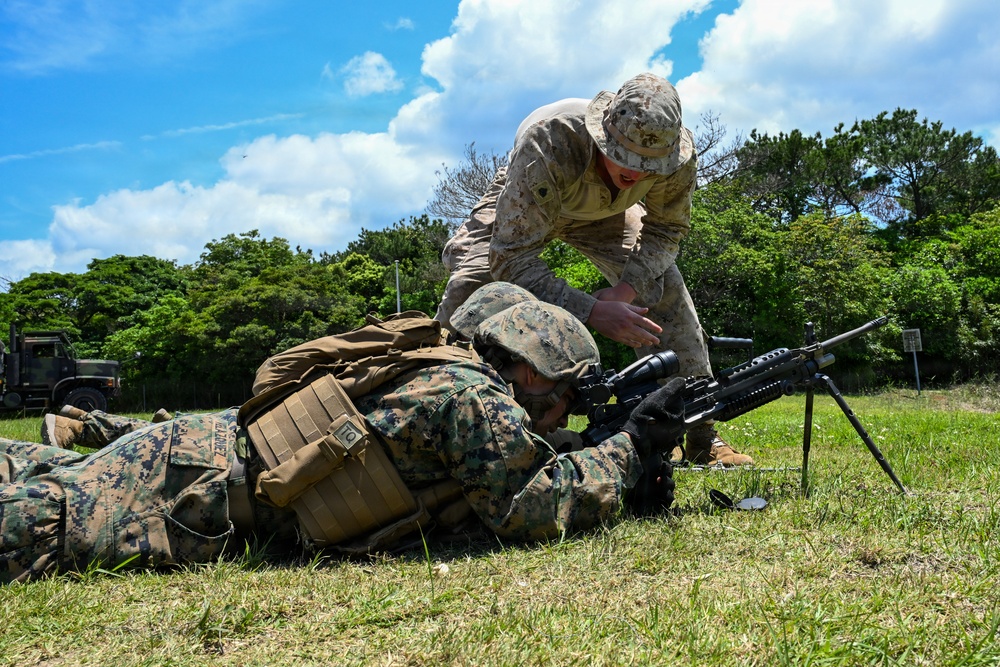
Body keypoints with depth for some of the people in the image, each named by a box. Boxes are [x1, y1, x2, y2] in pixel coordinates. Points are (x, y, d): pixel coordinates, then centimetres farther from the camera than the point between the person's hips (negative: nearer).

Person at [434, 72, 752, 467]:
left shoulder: (678, 156, -33)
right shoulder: (548, 145, -46)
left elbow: (667, 229, -13)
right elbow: (512, 259, -45)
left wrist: (627, 288, -32)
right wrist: (592, 312, -54)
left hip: (605, 213, 3)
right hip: (522, 208, -2)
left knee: (664, 286, -18)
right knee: (468, 283, -26)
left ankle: (701, 437, -8)